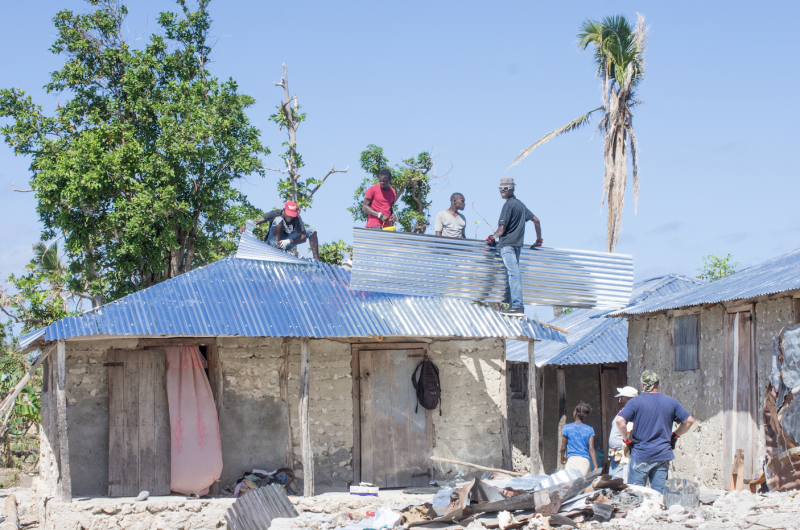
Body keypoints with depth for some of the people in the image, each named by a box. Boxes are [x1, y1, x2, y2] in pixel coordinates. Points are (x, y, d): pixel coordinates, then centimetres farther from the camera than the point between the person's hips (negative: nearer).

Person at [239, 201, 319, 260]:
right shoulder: (276, 214, -18)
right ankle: (277, 247, -35)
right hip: (273, 242, -3)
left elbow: (303, 237, -22)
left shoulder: (297, 218, -16)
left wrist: (289, 241, -38)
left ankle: (316, 259, -19)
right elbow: (261, 220, -29)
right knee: (279, 219, -29)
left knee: (311, 231, -12)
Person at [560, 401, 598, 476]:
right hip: (585, 461, 2)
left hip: (572, 459, -2)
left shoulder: (567, 428, 3)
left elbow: (563, 447, 8)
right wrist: (596, 467, -3)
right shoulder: (590, 430, 6)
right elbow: (591, 449, -2)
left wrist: (562, 458, 28)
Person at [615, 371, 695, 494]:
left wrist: (626, 439, -4)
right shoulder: (671, 402, 4)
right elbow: (689, 421, 10)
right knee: (659, 494, 7)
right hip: (663, 455, 3)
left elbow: (619, 421, -17)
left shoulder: (635, 402, -6)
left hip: (640, 455, -3)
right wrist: (675, 435, 16)